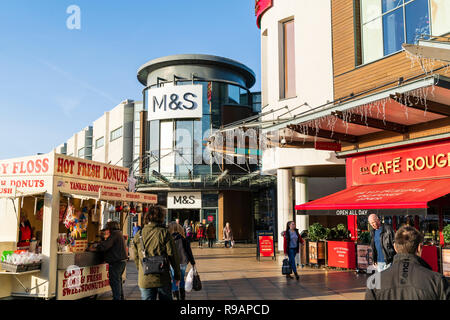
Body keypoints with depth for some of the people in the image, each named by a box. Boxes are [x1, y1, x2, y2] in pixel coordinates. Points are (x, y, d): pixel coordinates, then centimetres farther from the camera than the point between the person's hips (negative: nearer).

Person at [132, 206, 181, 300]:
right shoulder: (164, 233, -9)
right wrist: (177, 275, 2)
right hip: (162, 279, -3)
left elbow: (136, 258, 11)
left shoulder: (139, 235, 3)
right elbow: (172, 255, -8)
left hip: (144, 280, 3)